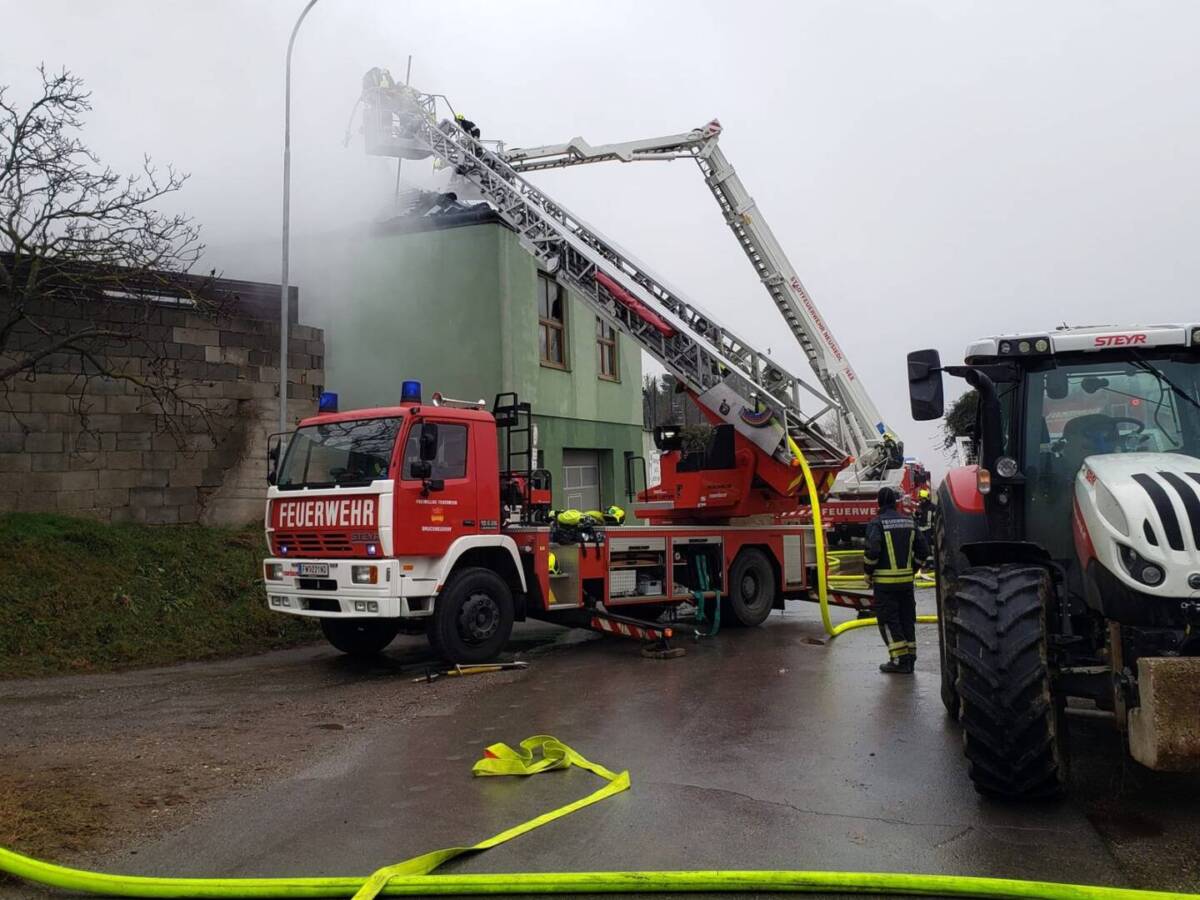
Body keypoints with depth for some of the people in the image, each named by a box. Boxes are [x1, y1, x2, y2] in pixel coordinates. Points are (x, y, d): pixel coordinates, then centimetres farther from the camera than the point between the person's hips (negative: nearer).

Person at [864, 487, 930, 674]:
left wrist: (868, 573, -6)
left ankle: (899, 660, -2)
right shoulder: (909, 522, 7)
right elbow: (923, 549, 8)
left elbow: (872, 551, -21)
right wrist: (911, 568, 18)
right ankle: (910, 658, 19)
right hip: (906, 580, 6)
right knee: (907, 618, 14)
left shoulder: (877, 523, -11)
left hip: (885, 581, -6)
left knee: (888, 620, 0)